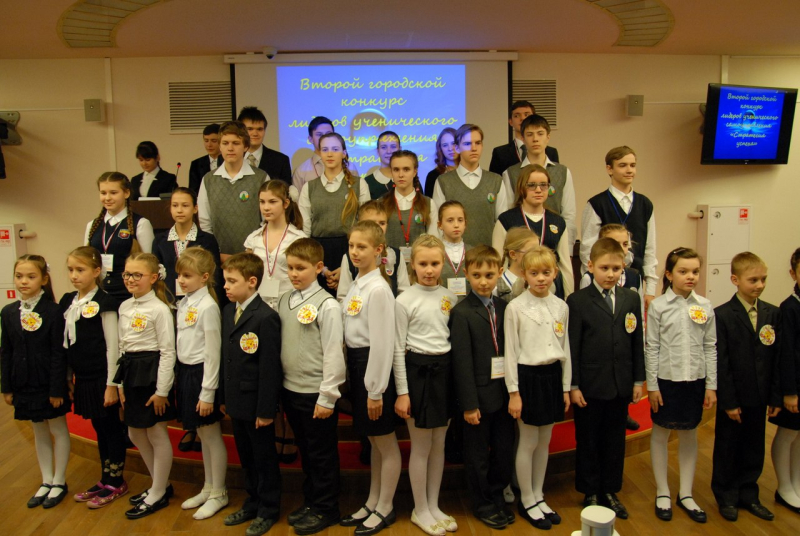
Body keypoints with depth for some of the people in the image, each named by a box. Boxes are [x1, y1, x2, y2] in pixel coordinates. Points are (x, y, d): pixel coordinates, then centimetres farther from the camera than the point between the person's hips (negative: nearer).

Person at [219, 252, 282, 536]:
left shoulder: (266, 317, -20)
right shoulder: (227, 311, 7)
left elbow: (270, 367, -19)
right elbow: (226, 357, 12)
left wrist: (266, 409, -18)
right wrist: (224, 396, 12)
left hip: (256, 404, -8)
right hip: (236, 401, 8)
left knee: (264, 457, 10)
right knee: (246, 457, 21)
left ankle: (268, 511, 27)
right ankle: (252, 503, 38)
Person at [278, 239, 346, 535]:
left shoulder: (326, 305, -14)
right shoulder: (284, 301, 5)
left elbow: (333, 354, -14)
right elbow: (278, 344, 10)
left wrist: (327, 397, -14)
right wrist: (279, 386, 7)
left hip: (315, 393, -6)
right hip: (290, 389, 6)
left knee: (322, 454, 9)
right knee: (305, 451, 20)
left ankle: (325, 509, 26)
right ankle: (310, 501, 36)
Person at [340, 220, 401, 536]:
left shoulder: (378, 288, -17)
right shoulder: (356, 285, 10)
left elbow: (382, 342, -20)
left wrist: (375, 390, -18)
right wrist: (353, 373, 12)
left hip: (374, 366, -9)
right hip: (357, 365, 9)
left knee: (385, 441, 8)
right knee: (373, 441, 20)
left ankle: (385, 509, 24)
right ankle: (372, 503, 33)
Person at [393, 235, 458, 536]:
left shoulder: (449, 297, 5)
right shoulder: (405, 301, -8)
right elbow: (398, 349, -8)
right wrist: (401, 392, -10)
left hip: (444, 368, 5)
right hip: (417, 370, -4)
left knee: (439, 445, 14)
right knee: (421, 447, 6)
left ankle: (434, 506, 29)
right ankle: (420, 510, 23)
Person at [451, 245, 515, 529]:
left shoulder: (503, 307, 4)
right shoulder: (462, 312, -13)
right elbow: (462, 362, -14)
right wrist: (469, 404, -15)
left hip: (504, 393, 5)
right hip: (480, 396, -5)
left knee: (504, 450, 16)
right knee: (478, 455, 11)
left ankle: (497, 497, 37)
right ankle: (482, 504, 30)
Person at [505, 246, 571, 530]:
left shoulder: (561, 307, 3)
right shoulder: (515, 307, -10)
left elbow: (565, 349, 9)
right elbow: (510, 351, -9)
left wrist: (566, 387, 9)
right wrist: (513, 391, -10)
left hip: (552, 375, 5)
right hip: (527, 376, -5)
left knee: (545, 442, 15)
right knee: (528, 443, 6)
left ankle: (538, 497, 30)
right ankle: (527, 502, 23)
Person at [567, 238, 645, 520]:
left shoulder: (632, 299, 5)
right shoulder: (577, 301, -8)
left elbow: (637, 342, 8)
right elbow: (572, 347, -8)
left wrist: (638, 380, 6)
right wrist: (573, 385, -9)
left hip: (621, 385, 4)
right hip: (590, 386, -3)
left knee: (615, 441, 14)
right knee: (588, 441, 10)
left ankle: (610, 491, 30)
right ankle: (590, 493, 25)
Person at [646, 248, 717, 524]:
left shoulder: (705, 307, 0)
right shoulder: (658, 306, -6)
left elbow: (710, 348, 3)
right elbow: (651, 348, -6)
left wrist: (711, 385, 2)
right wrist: (651, 385, -7)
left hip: (694, 380, 2)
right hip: (666, 379, -2)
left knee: (689, 435, 14)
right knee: (660, 434, 10)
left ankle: (686, 494, 28)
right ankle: (662, 492, 25)